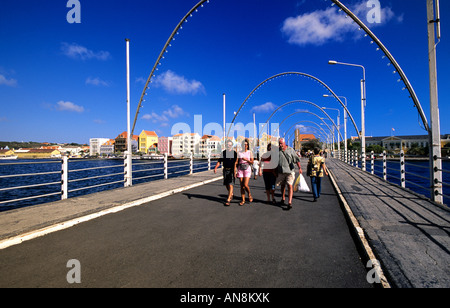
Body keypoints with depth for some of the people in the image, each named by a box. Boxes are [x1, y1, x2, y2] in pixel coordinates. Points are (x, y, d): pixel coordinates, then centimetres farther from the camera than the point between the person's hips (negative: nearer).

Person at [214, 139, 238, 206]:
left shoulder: (234, 153, -3)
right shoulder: (223, 152, 9)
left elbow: (235, 163, -10)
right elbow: (219, 161, 8)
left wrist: (235, 171, -20)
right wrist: (216, 168, -7)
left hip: (231, 170, -4)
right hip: (225, 170, 5)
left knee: (230, 185, -9)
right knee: (226, 184, 13)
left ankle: (228, 200, -6)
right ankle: (231, 194, 39)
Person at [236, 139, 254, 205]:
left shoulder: (250, 152, 5)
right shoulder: (239, 153, 9)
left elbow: (252, 162, -1)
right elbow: (237, 163, 10)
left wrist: (246, 159, -17)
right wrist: (235, 171, 5)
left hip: (247, 170, -2)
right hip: (240, 169, 2)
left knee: (245, 185, -12)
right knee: (241, 186, 3)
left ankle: (249, 194, 18)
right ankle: (243, 200, 12)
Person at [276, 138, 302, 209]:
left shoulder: (290, 150, 1)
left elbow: (297, 159, 2)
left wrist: (299, 167, -9)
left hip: (290, 171, -2)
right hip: (281, 171, 2)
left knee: (290, 185, -9)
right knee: (282, 185, 14)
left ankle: (289, 202, -9)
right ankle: (283, 198, 35)